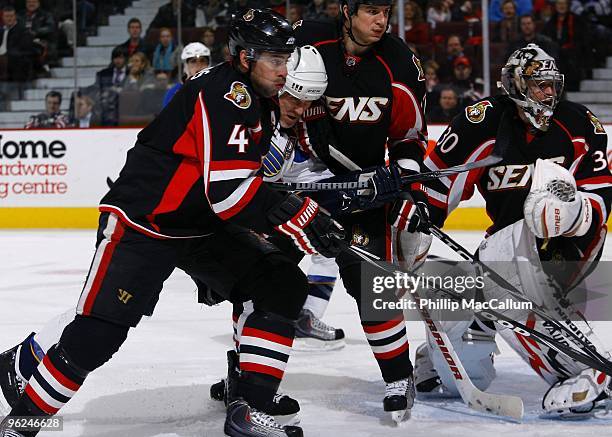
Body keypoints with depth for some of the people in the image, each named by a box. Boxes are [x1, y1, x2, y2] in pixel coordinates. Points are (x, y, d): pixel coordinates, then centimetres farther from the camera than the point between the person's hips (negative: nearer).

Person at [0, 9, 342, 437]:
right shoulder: (225, 94, -22)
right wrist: (303, 218, -27)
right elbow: (230, 190, -31)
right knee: (95, 335, -13)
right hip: (141, 225, -9)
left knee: (282, 286, -3)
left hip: (202, 225, 9)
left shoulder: (255, 101, 8)